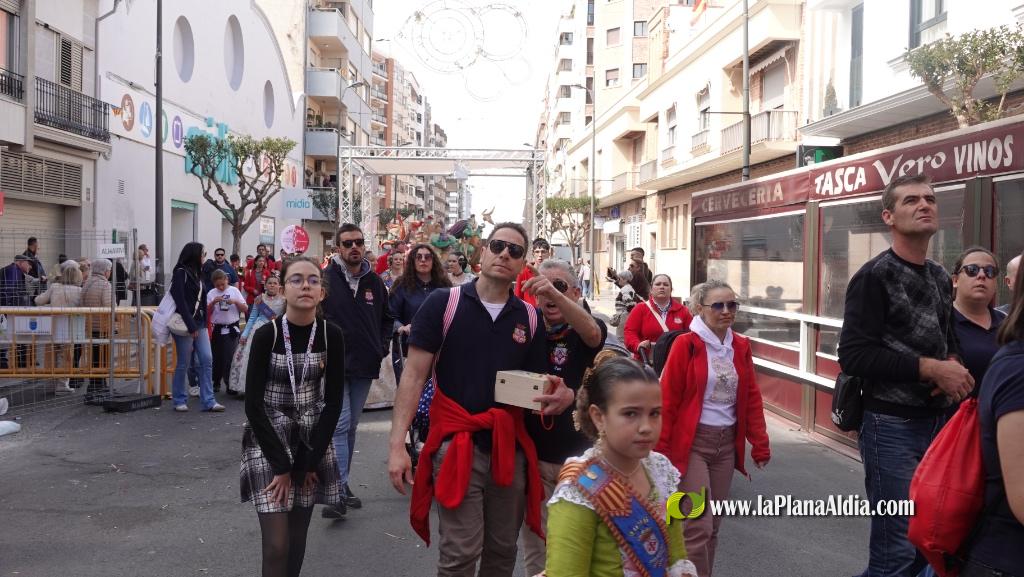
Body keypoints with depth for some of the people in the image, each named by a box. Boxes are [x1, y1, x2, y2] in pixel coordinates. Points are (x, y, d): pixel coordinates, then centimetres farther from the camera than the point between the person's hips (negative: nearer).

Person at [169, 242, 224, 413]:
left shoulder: (197, 273, 16)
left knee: (207, 360, -1)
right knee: (184, 363, 0)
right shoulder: (180, 273, -7)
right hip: (185, 324, -7)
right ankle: (180, 400, 14)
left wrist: (204, 321, 5)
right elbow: (180, 302, -14)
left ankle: (208, 401, 2)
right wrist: (191, 326, -17)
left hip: (199, 322, 7)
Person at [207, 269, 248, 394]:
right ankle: (216, 383, 23)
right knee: (217, 357, 9)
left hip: (232, 329, -2)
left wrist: (236, 302, -15)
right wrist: (213, 303, -14)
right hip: (217, 329, 2)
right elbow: (207, 313, 0)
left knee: (230, 356, -7)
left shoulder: (234, 291, 0)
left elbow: (245, 310, 0)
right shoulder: (211, 293, 2)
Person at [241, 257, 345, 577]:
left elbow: (333, 402, -4)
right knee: (277, 543, -7)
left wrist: (309, 461, -7)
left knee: (297, 537, 8)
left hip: (312, 440, 3)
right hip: (267, 440, -3)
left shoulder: (332, 335, -8)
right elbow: (253, 404, -13)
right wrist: (281, 463, -14)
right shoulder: (266, 334, -15)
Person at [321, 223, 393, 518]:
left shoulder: (374, 281, 7)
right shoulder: (326, 279, -8)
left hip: (364, 366, 5)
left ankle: (342, 482, 27)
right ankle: (338, 489, -5)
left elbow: (386, 317, 19)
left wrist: (381, 347, 7)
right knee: (340, 425, -9)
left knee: (351, 426, 14)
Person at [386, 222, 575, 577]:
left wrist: (558, 395, -12)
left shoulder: (530, 318, 4)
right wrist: (397, 444, -15)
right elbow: (414, 375, -7)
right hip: (457, 443, -4)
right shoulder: (442, 304, -6)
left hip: (511, 446, 4)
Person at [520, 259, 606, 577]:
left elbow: (591, 332, -28)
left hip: (579, 454, -2)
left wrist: (555, 293, -43)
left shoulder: (592, 331, -3)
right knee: (535, 543, 9)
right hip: (534, 453, 2)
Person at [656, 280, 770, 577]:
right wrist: (661, 451, -10)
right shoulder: (685, 344, -11)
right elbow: (667, 401, -10)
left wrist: (760, 445, 6)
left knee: (713, 525, 14)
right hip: (691, 442, -5)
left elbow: (752, 398, 10)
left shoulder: (740, 347, 6)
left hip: (727, 442, 6)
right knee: (699, 526, -7)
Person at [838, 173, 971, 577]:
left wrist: (953, 368, 0)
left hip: (937, 421, 8)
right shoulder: (874, 276, -11)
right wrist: (930, 369, -18)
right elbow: (853, 356, -18)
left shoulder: (941, 278, 12)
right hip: (891, 426, -7)